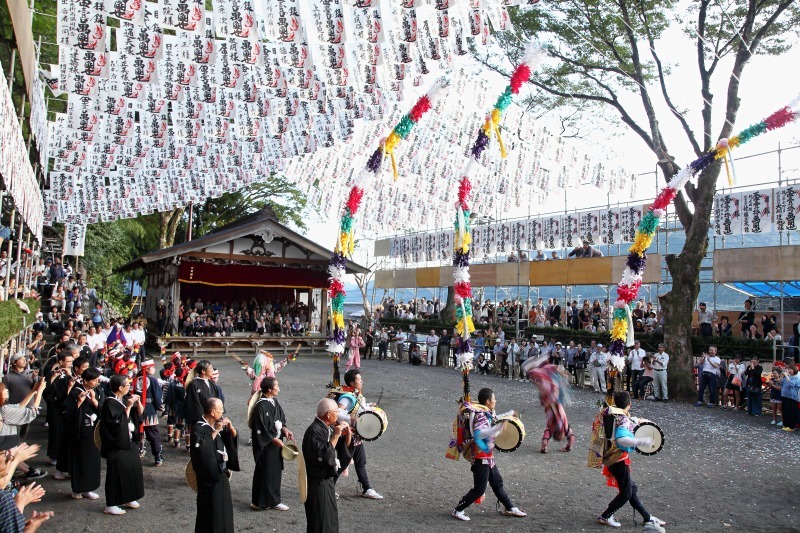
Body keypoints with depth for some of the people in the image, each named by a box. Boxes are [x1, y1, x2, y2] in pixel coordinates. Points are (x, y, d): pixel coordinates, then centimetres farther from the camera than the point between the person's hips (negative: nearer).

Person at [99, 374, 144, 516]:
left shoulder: (125, 399, 4)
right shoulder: (110, 403, -18)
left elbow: (140, 412, 9)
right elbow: (120, 423, -23)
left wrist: (137, 401, -8)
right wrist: (128, 407, -23)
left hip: (128, 441, 8)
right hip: (116, 444, -8)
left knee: (132, 469, 12)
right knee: (116, 473, -2)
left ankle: (128, 499, 27)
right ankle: (111, 505, 9)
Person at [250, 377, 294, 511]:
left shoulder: (274, 402, 4)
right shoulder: (261, 406, -22)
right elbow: (260, 429, -21)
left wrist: (285, 430, -3)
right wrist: (274, 440, -17)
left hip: (275, 443, 8)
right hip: (265, 445, -8)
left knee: (275, 471, 14)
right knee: (265, 472, 3)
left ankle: (273, 501, 26)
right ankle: (260, 502, 16)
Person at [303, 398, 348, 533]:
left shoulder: (328, 428, 7)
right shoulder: (315, 431, -22)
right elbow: (325, 456, -33)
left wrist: (347, 434, -3)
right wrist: (336, 435, -25)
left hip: (327, 480, 10)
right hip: (318, 483, -10)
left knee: (331, 520, 20)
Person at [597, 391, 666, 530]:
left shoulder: (610, 413, 4)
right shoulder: (623, 419, -21)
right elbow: (622, 439, -36)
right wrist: (642, 441, -28)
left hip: (609, 456, 9)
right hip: (618, 459, -9)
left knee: (631, 488, 19)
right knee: (626, 493, 6)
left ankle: (648, 518, 30)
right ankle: (605, 517, 13)